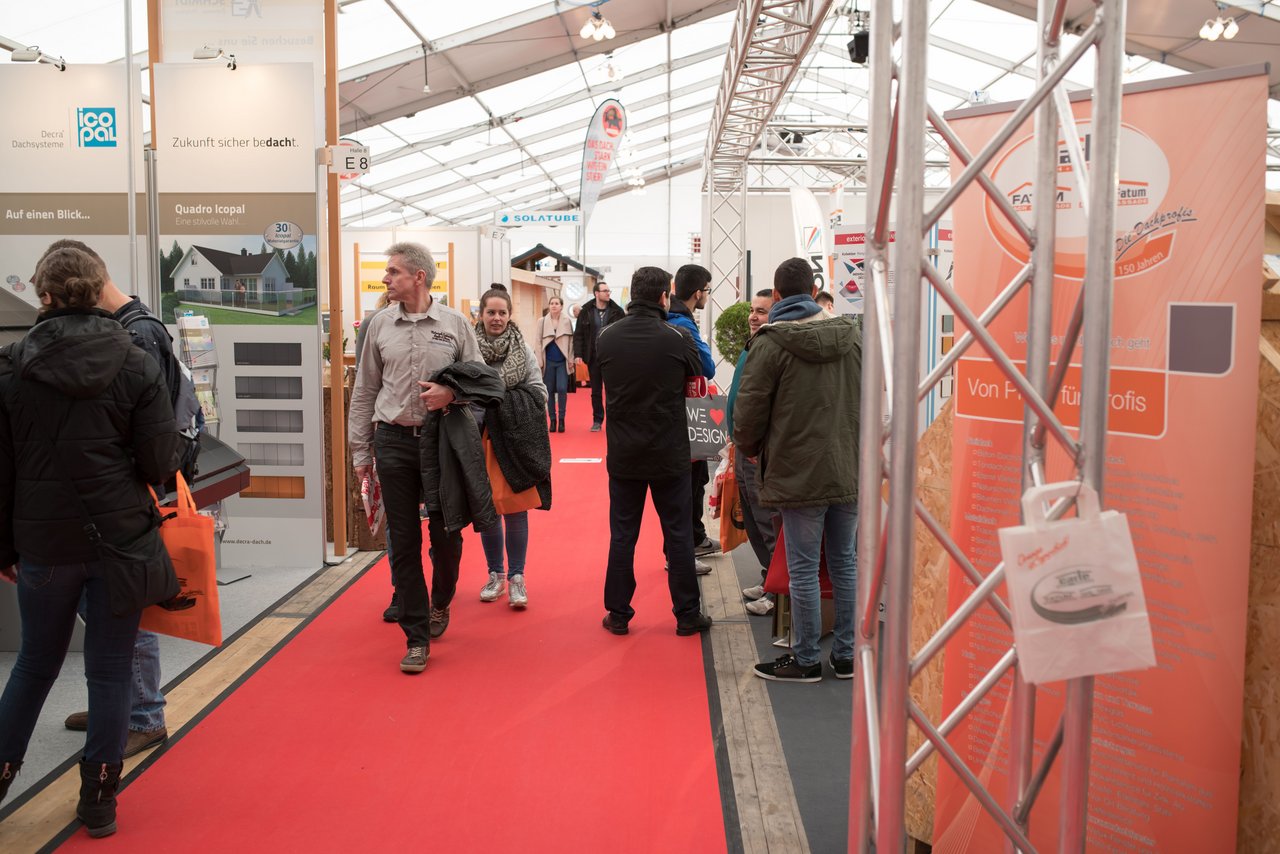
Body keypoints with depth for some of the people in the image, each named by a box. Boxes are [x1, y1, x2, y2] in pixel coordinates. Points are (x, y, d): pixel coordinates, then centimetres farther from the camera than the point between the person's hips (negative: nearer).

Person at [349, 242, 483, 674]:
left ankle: (440, 601, 36)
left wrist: (451, 393, -16)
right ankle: (417, 637, 9)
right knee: (403, 540, 2)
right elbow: (364, 391, 10)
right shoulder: (379, 325, 6)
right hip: (393, 441, 2)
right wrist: (360, 450, 9)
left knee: (446, 532, 6)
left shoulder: (455, 323, 0)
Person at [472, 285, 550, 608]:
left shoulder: (523, 349, 2)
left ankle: (516, 577, 12)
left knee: (516, 510, 2)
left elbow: (538, 391, 3)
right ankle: (495, 574, 24)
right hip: (481, 440, 0)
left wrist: (516, 407, -12)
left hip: (516, 440, 0)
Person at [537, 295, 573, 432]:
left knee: (562, 389, -9)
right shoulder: (542, 321, 2)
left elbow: (571, 340, 4)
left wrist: (571, 359, -3)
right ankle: (552, 420, 13)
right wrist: (539, 361, -3)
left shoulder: (567, 321, 2)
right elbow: (539, 341, 3)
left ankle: (561, 419, 3)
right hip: (549, 361, 1)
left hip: (562, 361, -1)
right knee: (550, 391, 5)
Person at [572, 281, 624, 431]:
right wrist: (578, 354, -7)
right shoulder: (586, 312, 1)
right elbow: (578, 335, 2)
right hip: (593, 357, 1)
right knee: (596, 390, 9)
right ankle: (597, 420, 17)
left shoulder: (617, 311, -1)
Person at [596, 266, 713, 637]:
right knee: (678, 535, 9)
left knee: (622, 535, 12)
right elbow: (698, 373, 1)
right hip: (670, 454, -2)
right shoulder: (677, 338, -13)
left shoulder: (607, 337, -5)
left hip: (623, 454, 2)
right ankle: (687, 615, 16)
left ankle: (618, 614, 18)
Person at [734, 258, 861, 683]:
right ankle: (846, 654, 23)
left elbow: (748, 412, -8)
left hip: (799, 473, -5)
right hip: (849, 469, 5)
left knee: (803, 569, 4)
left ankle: (806, 659, 13)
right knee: (844, 563, 14)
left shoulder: (771, 344, -11)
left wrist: (750, 449, 12)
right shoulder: (851, 335, 5)